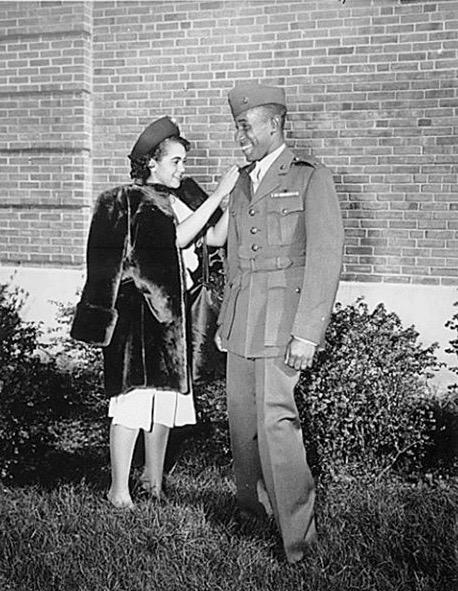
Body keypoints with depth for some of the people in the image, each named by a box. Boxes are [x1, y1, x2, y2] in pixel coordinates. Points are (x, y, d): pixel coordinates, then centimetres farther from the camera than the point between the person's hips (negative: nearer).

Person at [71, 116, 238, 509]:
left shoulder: (183, 194, 10)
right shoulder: (133, 201, -10)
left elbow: (216, 237, 4)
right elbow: (178, 236, -23)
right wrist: (218, 194, -20)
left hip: (172, 307, 7)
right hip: (138, 309, -7)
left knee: (167, 391, 12)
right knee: (134, 394, -6)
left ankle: (154, 477, 27)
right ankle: (119, 488, 6)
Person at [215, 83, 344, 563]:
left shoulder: (311, 178, -3)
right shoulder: (242, 184, 18)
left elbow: (325, 258, -9)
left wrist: (307, 332, -16)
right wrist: (225, 320, 18)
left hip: (283, 319, -6)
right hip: (241, 321, 7)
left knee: (275, 420, -12)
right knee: (241, 419, 9)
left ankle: (297, 535, -2)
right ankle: (251, 509, 26)